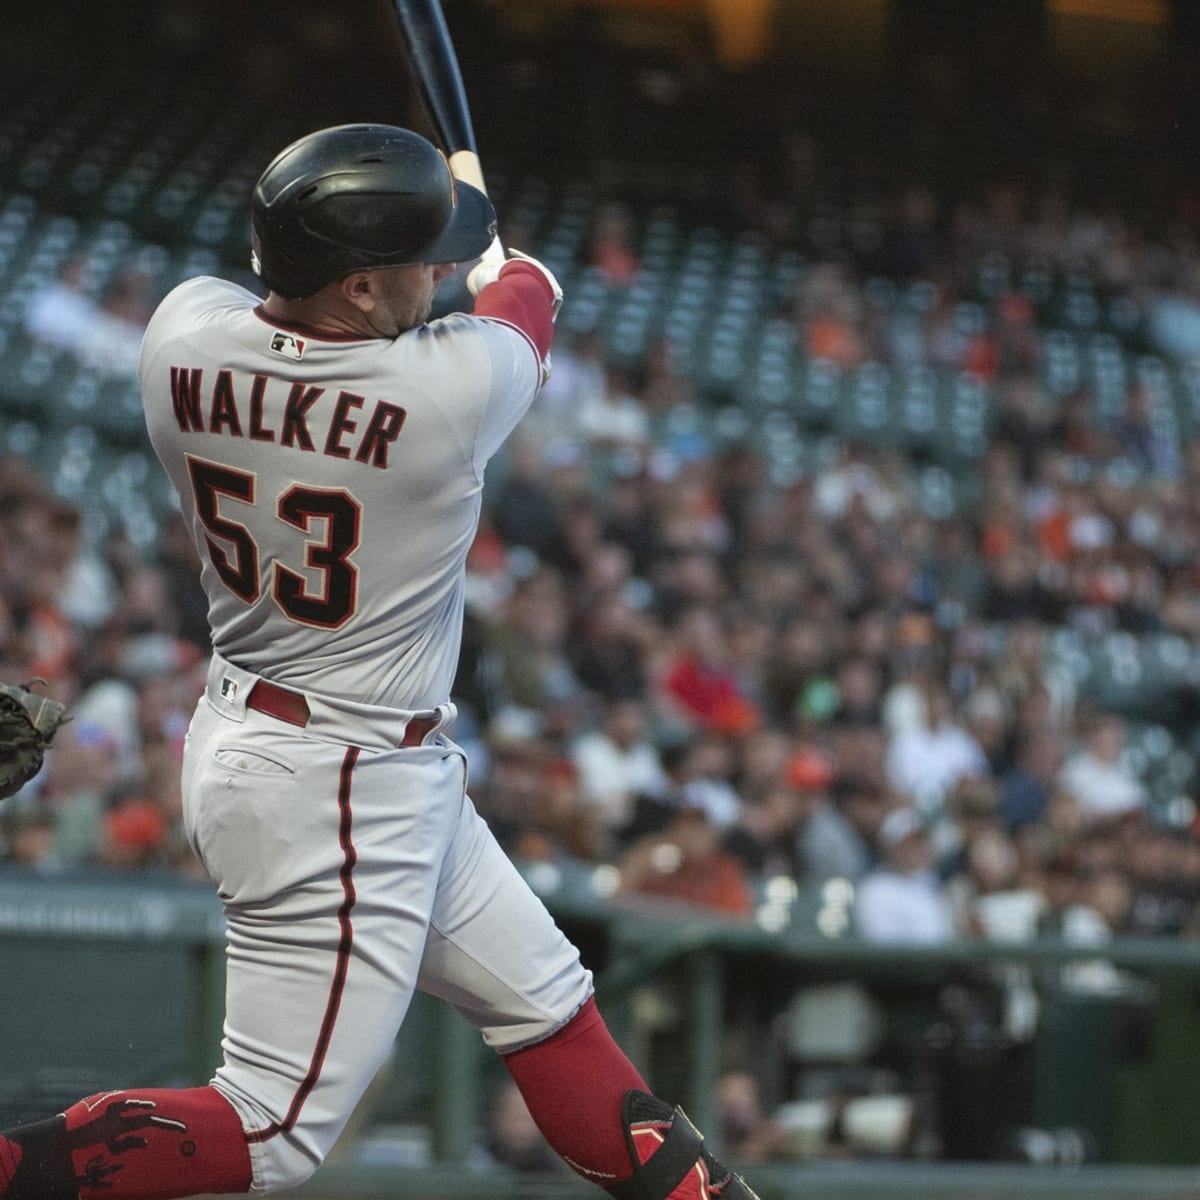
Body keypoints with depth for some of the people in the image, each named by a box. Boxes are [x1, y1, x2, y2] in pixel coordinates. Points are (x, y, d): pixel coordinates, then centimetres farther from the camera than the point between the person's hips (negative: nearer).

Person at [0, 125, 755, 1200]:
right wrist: (516, 276, 27)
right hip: (338, 794, -9)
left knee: (548, 1004, 18)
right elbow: (525, 305, 2)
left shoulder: (183, 333, -9)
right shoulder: (454, 384, -23)